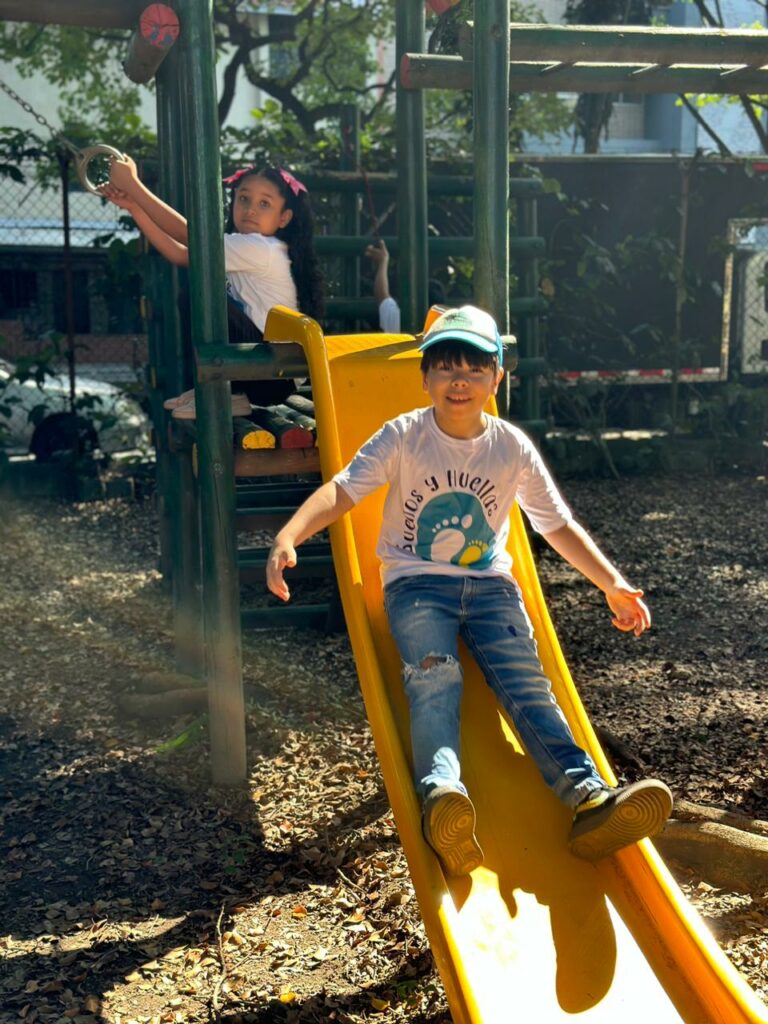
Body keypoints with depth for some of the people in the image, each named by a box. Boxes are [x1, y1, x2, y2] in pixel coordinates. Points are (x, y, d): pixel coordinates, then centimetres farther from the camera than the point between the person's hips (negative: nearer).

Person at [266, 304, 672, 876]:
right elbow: (342, 491, -15)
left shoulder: (513, 448, 3)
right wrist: (288, 537, -34)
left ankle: (589, 798, -35)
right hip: (416, 583, -2)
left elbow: (559, 525, 10)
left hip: (490, 582, 2)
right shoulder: (403, 437, -4)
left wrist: (612, 583, 1)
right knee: (434, 679, -29)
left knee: (527, 681, -20)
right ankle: (441, 795, -52)